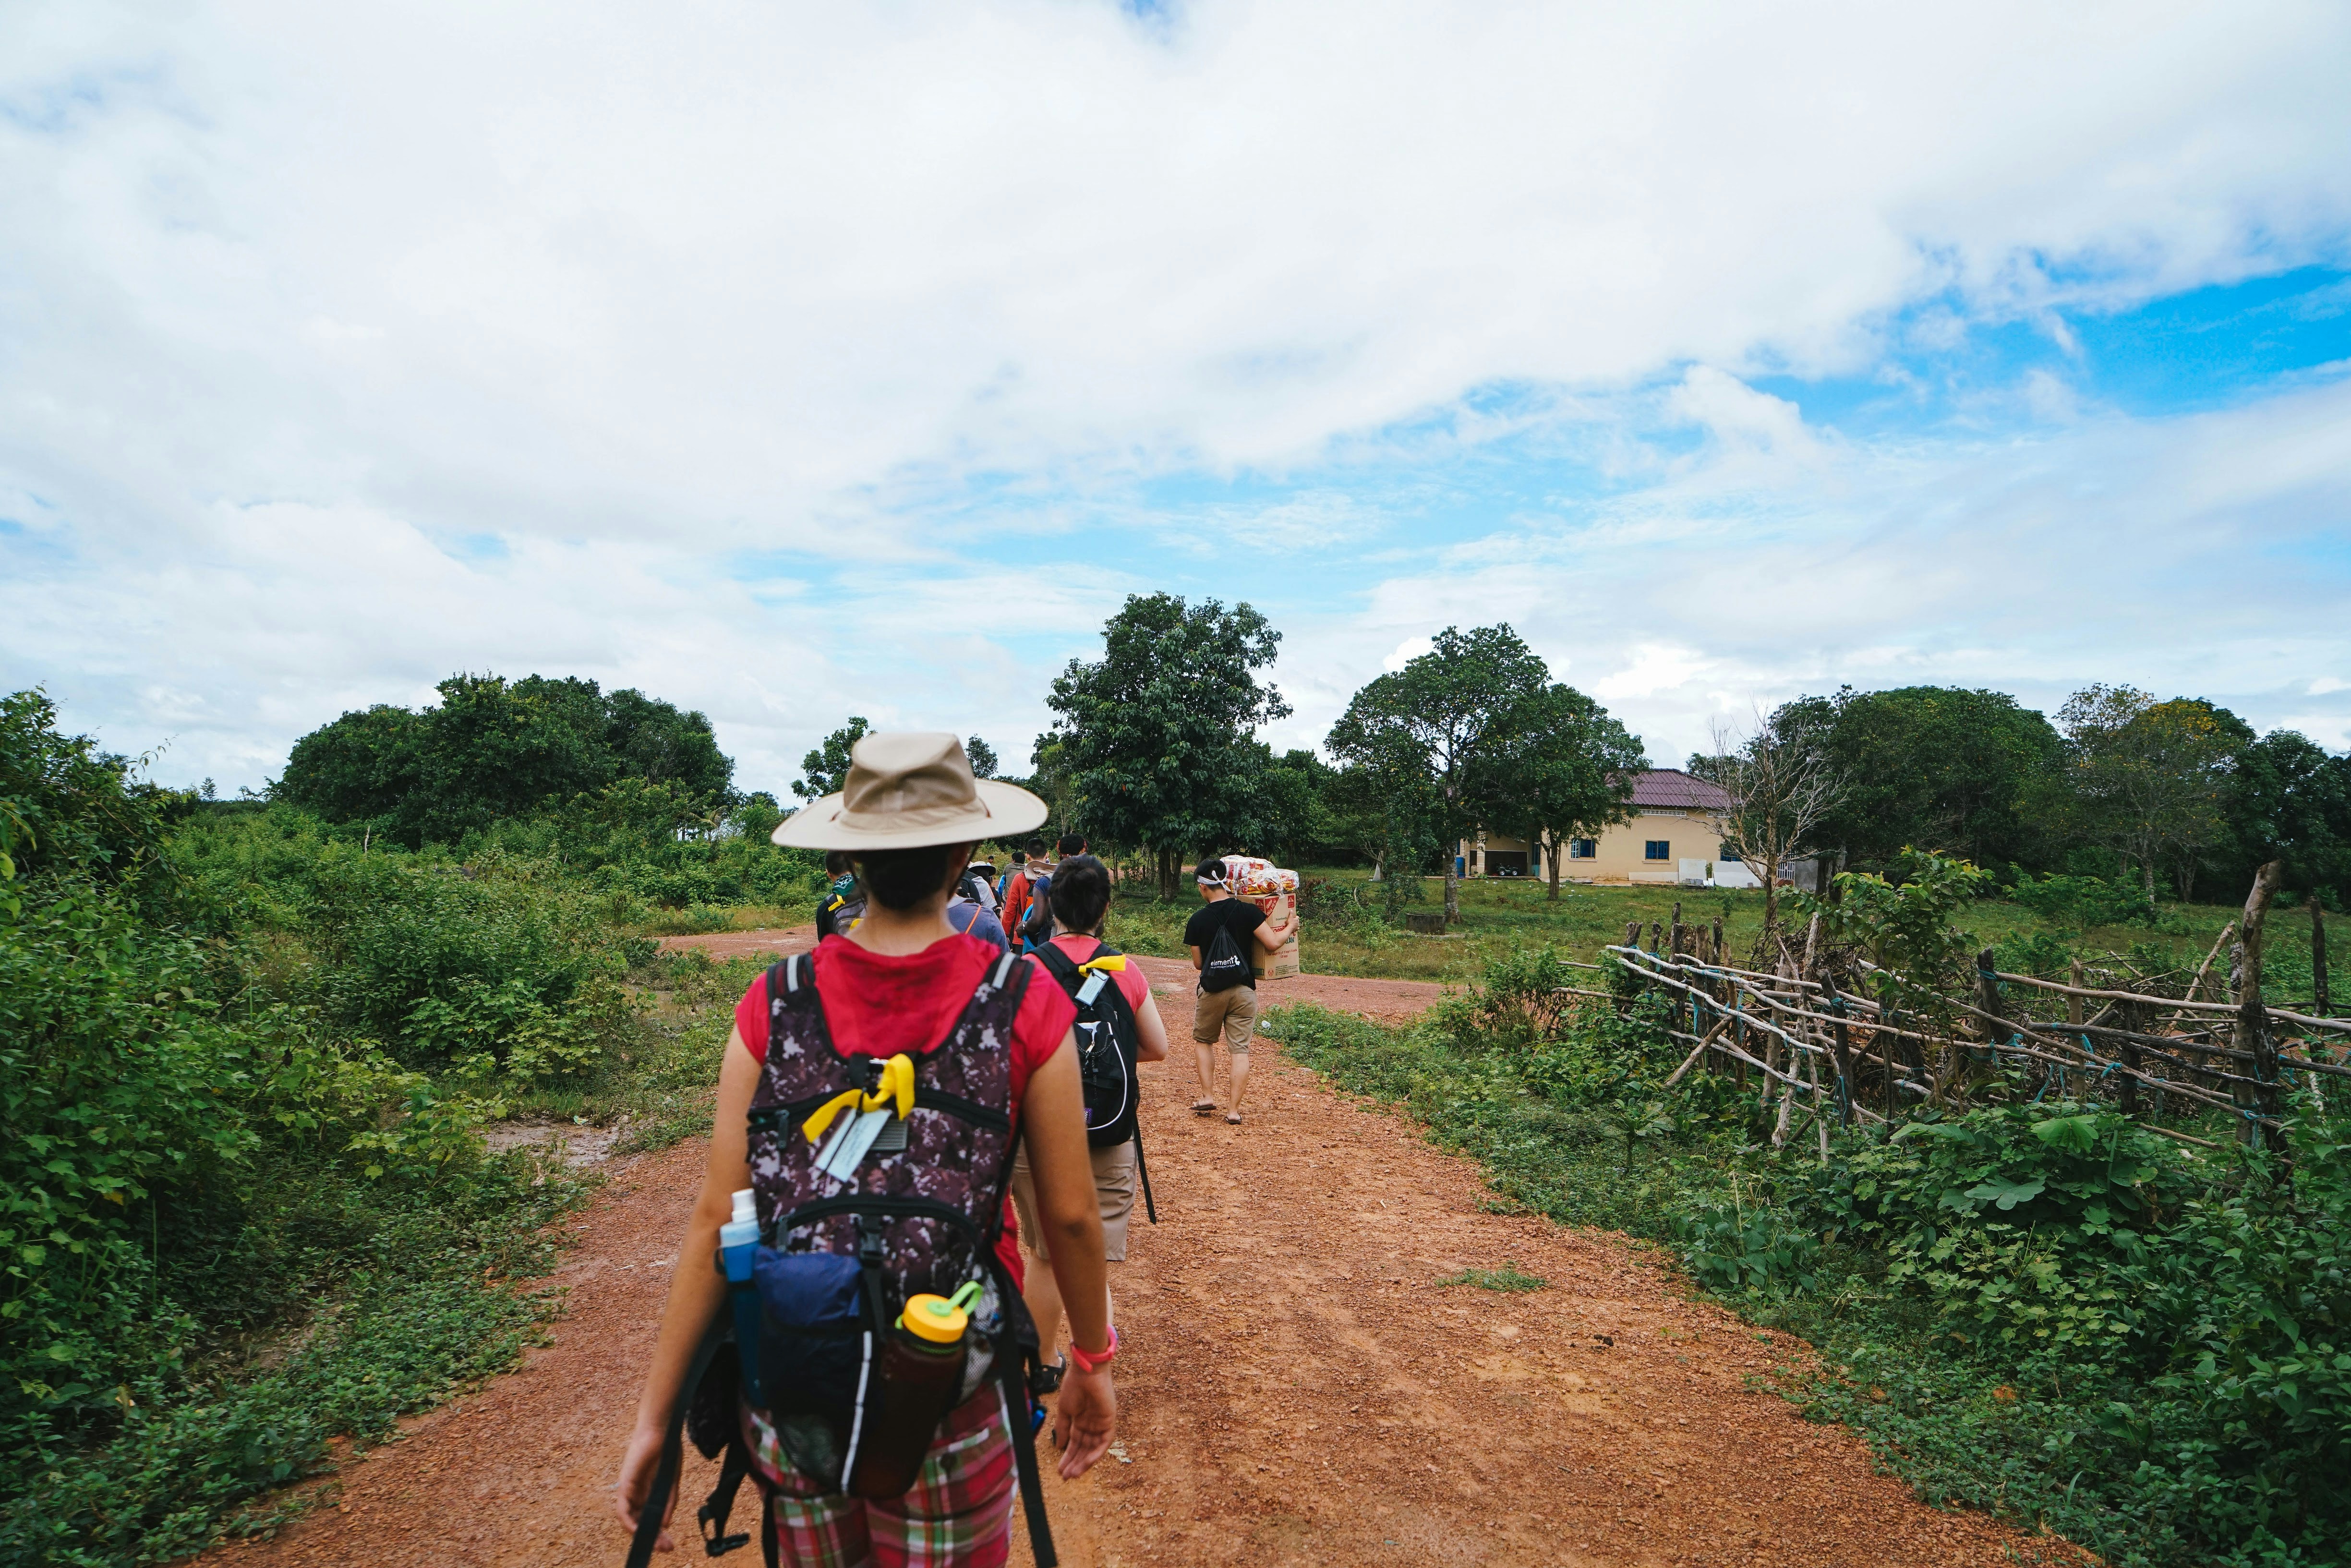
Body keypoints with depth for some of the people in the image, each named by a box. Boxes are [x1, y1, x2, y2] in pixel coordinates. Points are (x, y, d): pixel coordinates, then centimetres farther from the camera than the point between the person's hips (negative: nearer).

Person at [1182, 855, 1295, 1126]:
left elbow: (1198, 963, 3)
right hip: (1244, 991, 0)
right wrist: (1290, 928, 6)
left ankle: (1207, 1097, 14)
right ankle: (1234, 1110, 2)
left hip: (1212, 990, 0)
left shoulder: (1197, 920, -5)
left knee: (1203, 1041, 21)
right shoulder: (1247, 911, -9)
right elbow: (1273, 944, -13)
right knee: (1240, 1049, 4)